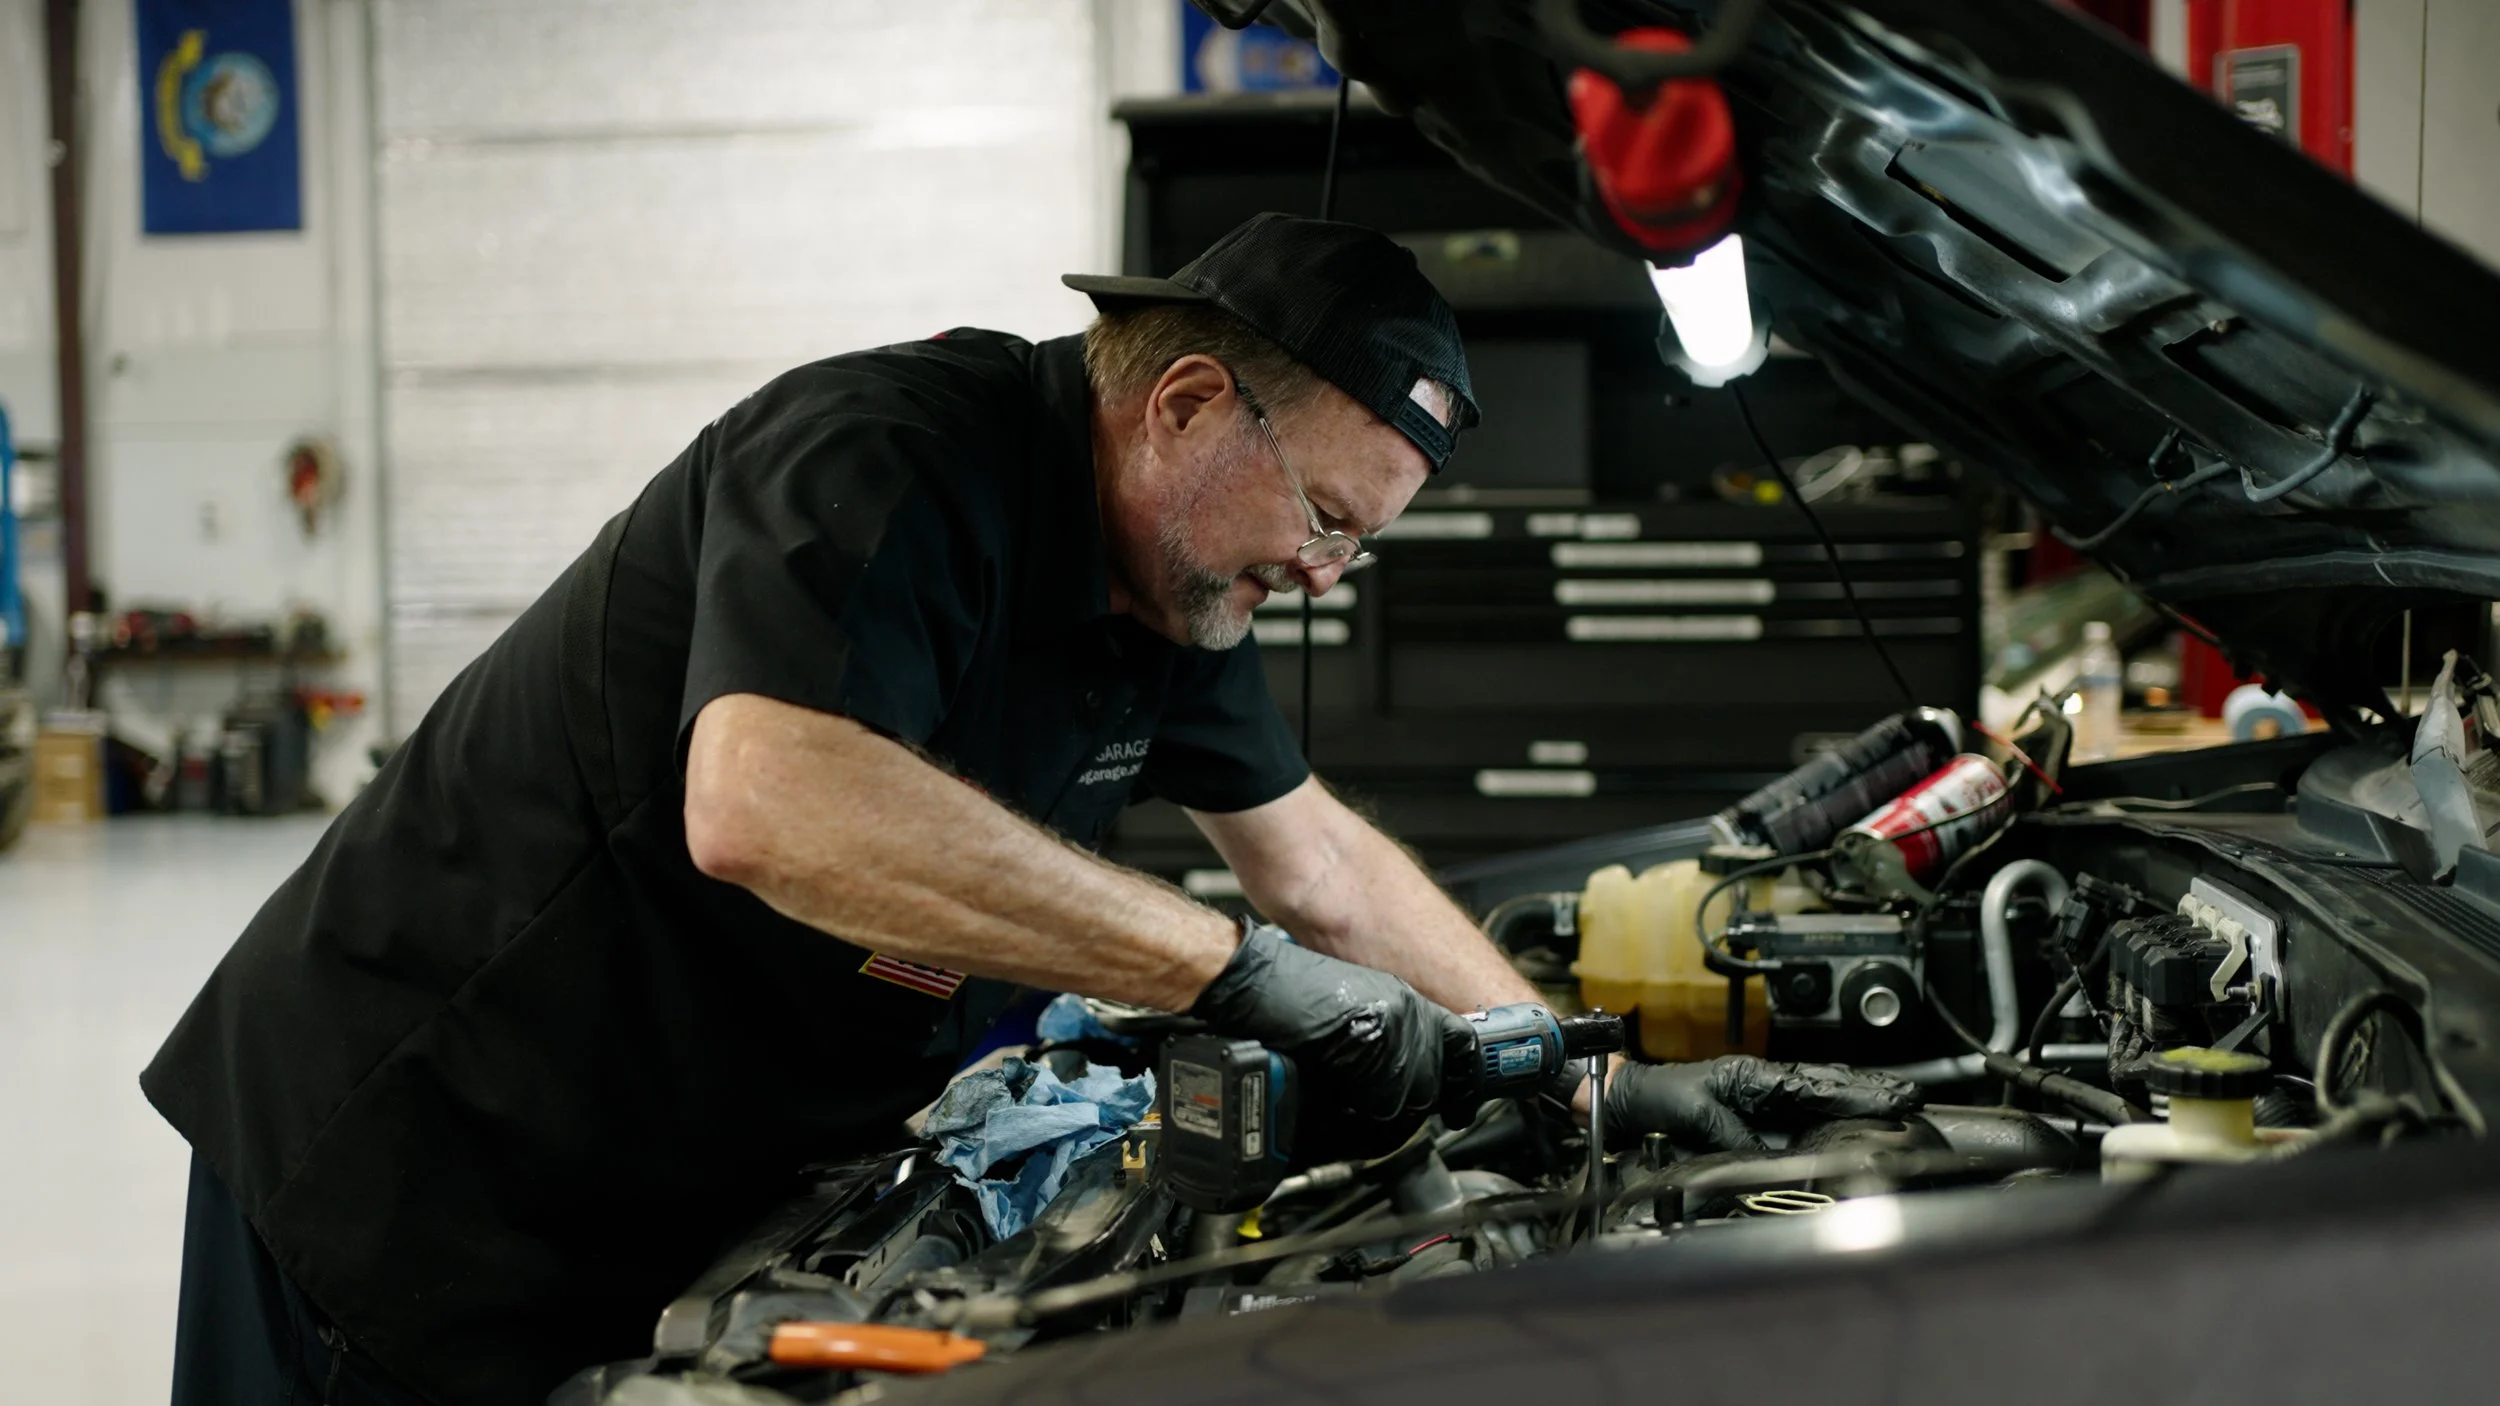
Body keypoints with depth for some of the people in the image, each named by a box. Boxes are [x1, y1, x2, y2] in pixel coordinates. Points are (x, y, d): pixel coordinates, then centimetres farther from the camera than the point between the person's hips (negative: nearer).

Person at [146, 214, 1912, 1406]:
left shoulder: (1170, 576, 4)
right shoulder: (892, 458, -25)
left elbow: (1322, 854, 18)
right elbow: (763, 804, -43)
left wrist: (1589, 1077, 12)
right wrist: (1238, 970, -39)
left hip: (680, 1205, 8)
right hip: (412, 1158, -8)